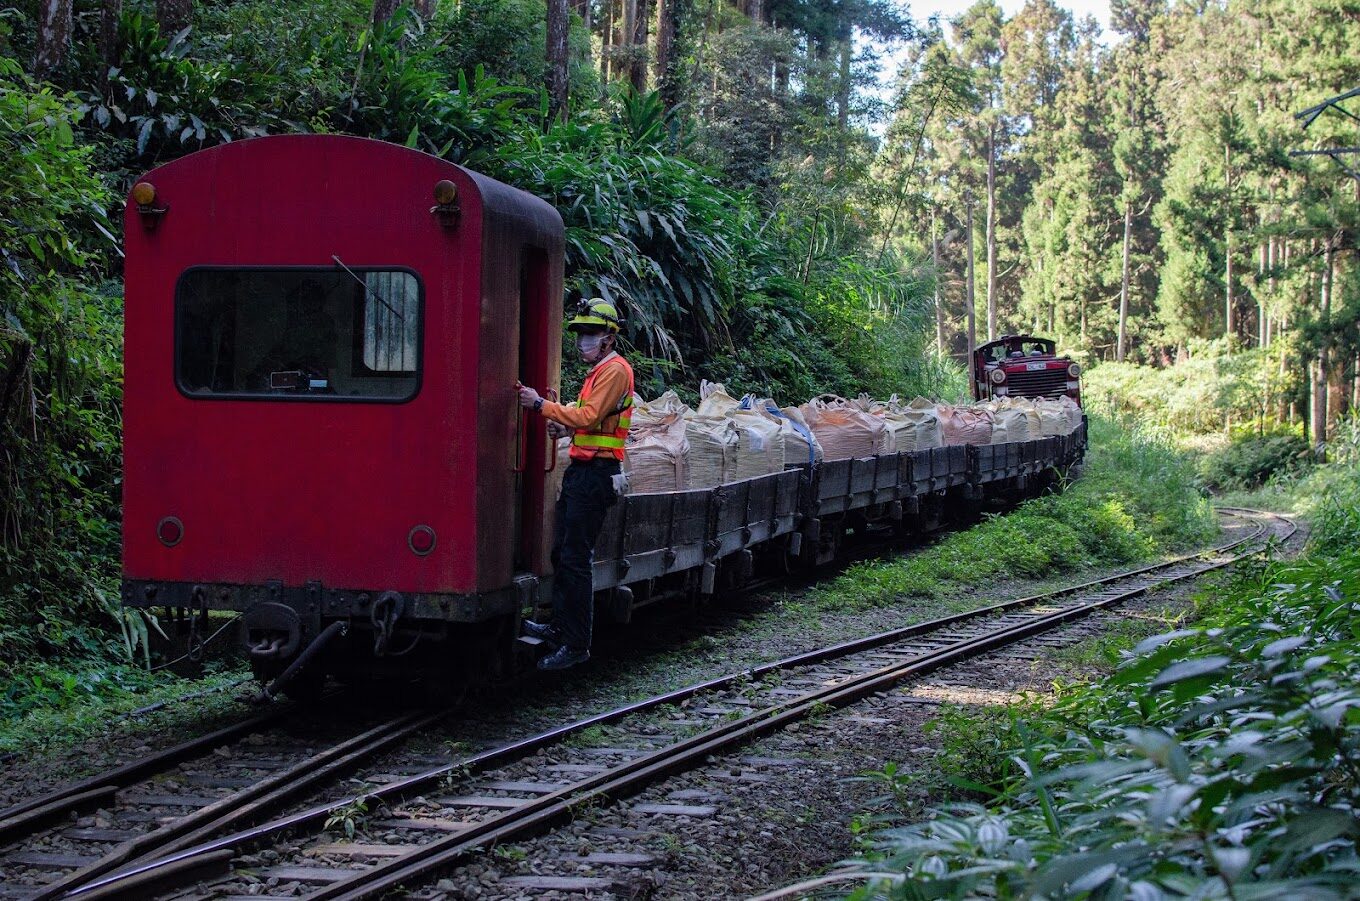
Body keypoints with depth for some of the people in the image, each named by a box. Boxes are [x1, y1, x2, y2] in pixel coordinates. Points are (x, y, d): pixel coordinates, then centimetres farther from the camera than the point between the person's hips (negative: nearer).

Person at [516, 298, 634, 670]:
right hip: (581, 471, 11)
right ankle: (560, 627, 26)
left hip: (595, 473, -11)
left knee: (575, 560, -10)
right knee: (562, 553, 16)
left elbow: (589, 416, -22)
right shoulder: (599, 371, 21)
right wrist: (566, 427, 8)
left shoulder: (614, 370, -11)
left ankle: (577, 645, -8)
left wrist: (542, 405, -20)